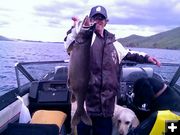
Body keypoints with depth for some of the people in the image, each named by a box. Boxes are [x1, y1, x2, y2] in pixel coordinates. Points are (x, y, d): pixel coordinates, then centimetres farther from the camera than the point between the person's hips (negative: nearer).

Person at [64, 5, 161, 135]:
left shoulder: (112, 42, 15)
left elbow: (127, 53, 29)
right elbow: (69, 46, -20)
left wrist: (146, 57, 22)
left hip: (107, 99, 5)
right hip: (86, 97, -4)